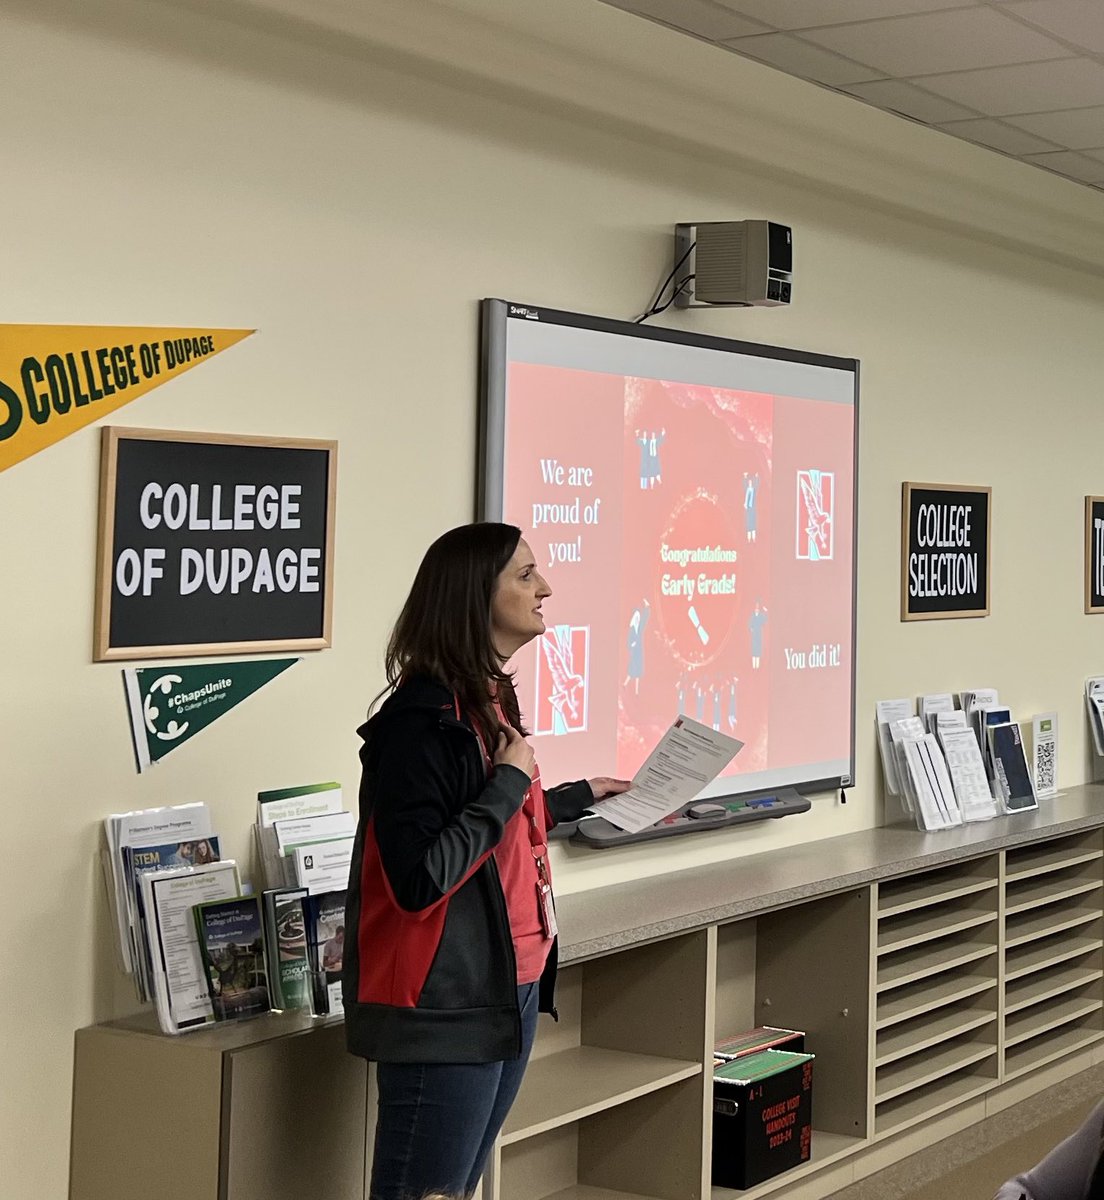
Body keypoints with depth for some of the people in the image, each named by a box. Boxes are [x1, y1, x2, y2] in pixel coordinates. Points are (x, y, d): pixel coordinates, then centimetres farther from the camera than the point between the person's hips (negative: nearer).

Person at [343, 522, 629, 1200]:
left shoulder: (492, 699, 10)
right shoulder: (420, 719, -19)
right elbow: (419, 879, -25)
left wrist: (579, 798, 25)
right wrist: (510, 783, -18)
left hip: (512, 988, 9)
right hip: (446, 1008, -9)